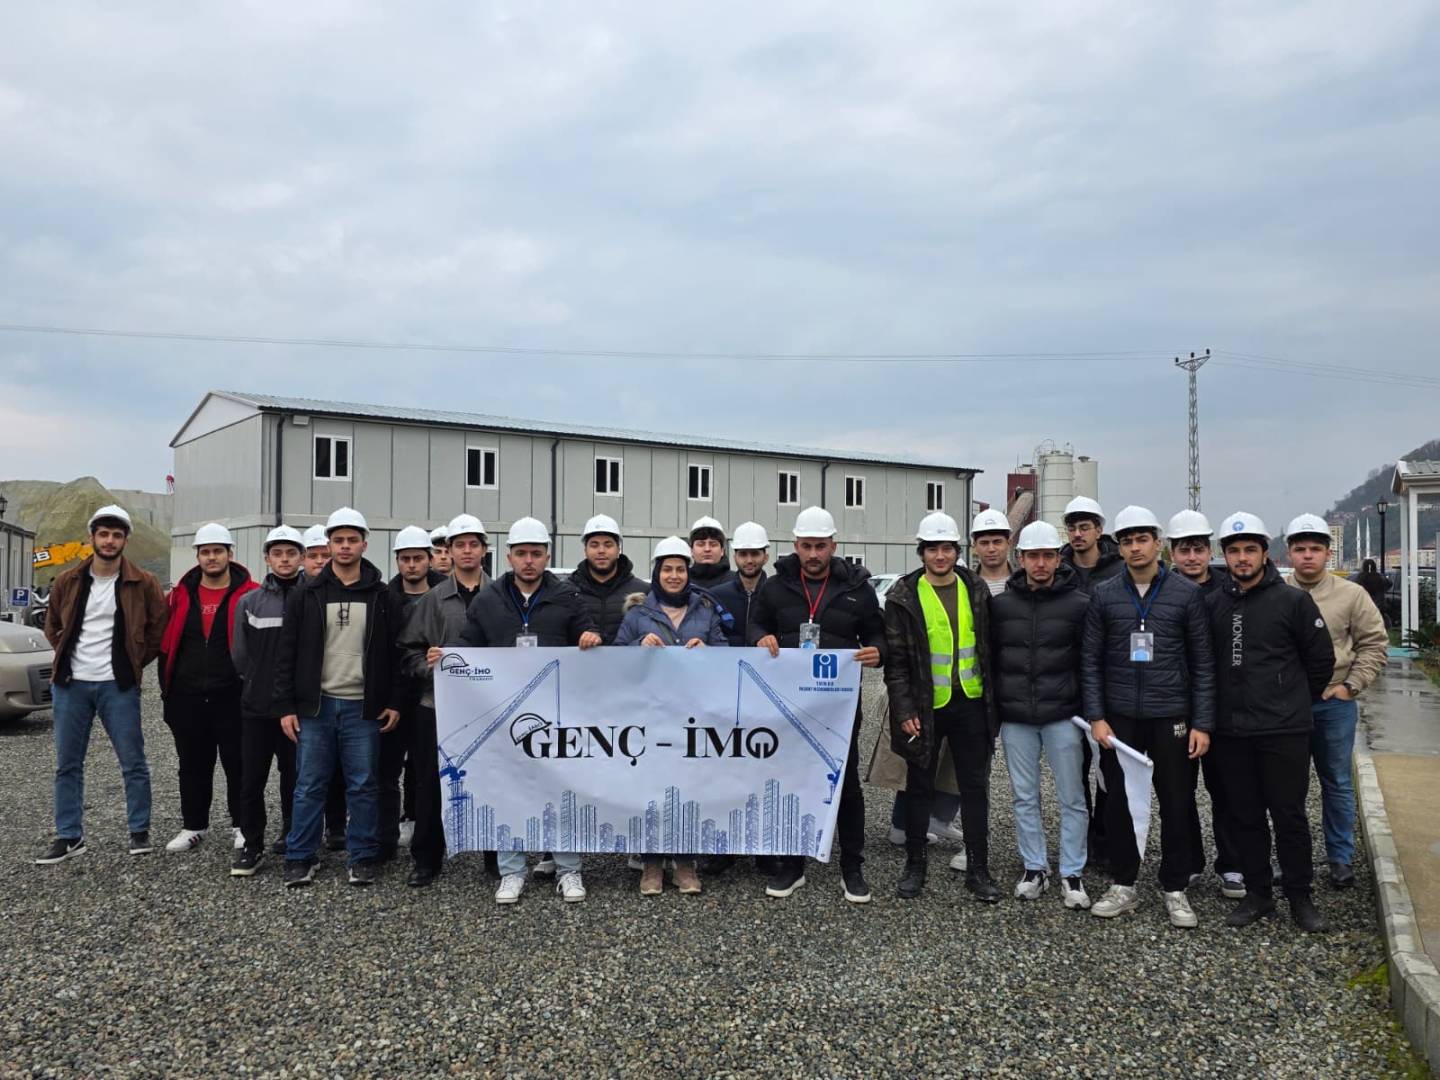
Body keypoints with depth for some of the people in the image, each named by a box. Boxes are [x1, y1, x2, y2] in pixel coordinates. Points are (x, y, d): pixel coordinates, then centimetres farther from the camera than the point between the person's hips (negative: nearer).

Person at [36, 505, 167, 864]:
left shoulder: (143, 583, -4)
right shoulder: (67, 582, 5)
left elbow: (158, 629, 3)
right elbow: (52, 627, 18)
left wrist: (132, 663, 2)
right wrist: (67, 657, 8)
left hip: (118, 686, -3)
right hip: (71, 684, 3)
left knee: (133, 762, 1)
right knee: (67, 764, 8)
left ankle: (140, 831, 13)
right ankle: (69, 836, 19)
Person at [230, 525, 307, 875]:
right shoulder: (249, 602, 4)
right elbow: (239, 655, 8)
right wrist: (258, 684, 5)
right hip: (256, 707, 2)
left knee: (295, 778, 9)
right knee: (251, 778, 4)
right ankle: (252, 845, 16)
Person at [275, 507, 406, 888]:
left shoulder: (382, 597, 2)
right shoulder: (306, 595, 2)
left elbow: (396, 653, 4)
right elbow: (287, 654, 3)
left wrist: (394, 702, -2)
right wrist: (286, 706, -2)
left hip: (363, 708, 0)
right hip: (315, 705, 0)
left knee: (362, 786, 6)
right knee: (310, 786, 6)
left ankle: (362, 858, 16)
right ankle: (299, 858, 18)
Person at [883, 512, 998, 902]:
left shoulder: (975, 590, 4)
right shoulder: (904, 596, -6)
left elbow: (988, 647, 11)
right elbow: (895, 659, -6)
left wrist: (993, 700, 7)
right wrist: (905, 710, -12)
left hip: (970, 704, 3)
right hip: (925, 707, -2)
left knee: (975, 786, 8)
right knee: (919, 787, 9)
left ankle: (978, 868, 18)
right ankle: (915, 866, 21)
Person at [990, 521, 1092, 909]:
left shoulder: (1079, 604, -3)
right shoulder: (1000, 603, 4)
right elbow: (990, 659, 8)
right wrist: (993, 710, 5)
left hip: (1062, 716, -2)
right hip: (1015, 719, 2)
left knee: (1072, 799, 5)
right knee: (1025, 797, 10)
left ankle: (1072, 874, 17)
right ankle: (1035, 868, 23)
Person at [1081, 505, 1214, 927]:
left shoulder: (1186, 593, 0)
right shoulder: (1103, 595, 3)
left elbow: (1202, 663, 0)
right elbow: (1090, 660, 3)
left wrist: (1202, 723, -4)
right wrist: (1096, 716, -5)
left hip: (1170, 717, -1)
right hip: (1118, 718, 1)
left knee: (1176, 805, 6)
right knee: (1119, 803, 8)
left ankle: (1175, 890, 21)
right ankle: (1123, 886, 22)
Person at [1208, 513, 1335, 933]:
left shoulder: (1293, 601, -4)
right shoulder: (1213, 604, 5)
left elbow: (1322, 658, 2)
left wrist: (1295, 702, 8)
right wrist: (1226, 703, 11)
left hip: (1284, 731, -3)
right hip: (1231, 731, 3)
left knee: (1289, 815, 4)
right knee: (1245, 816, 11)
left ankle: (1300, 898, 19)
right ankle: (1257, 893, 23)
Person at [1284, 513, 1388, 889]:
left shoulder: (1351, 594, -1)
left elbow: (1375, 643, 3)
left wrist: (1352, 685, -4)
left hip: (1334, 703, 0)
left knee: (1337, 784, 10)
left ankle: (1341, 858, 24)